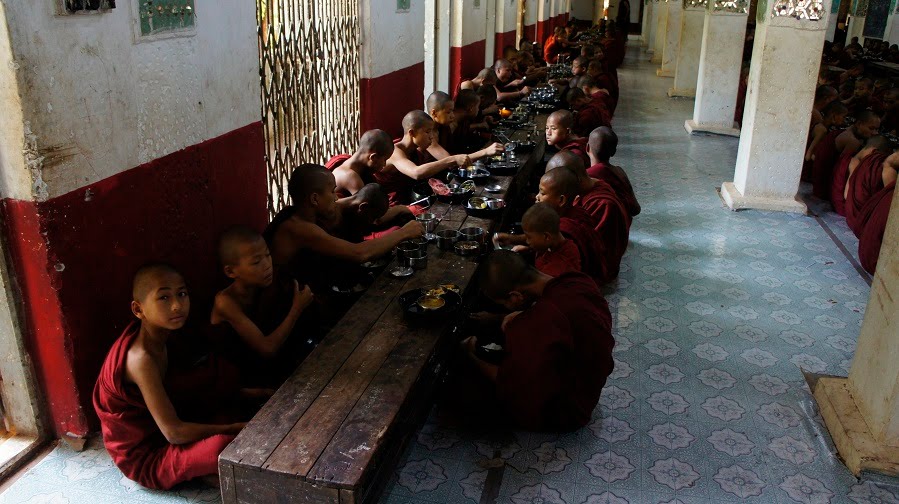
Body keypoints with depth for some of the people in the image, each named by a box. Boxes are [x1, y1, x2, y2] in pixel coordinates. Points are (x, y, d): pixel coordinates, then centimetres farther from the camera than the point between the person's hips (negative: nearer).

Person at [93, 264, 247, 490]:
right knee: (223, 446, -34)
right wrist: (233, 428, -20)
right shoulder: (141, 358, -30)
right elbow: (173, 432, -29)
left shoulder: (157, 336, -5)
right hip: (143, 457, -8)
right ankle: (207, 472, -3)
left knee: (226, 380, 2)